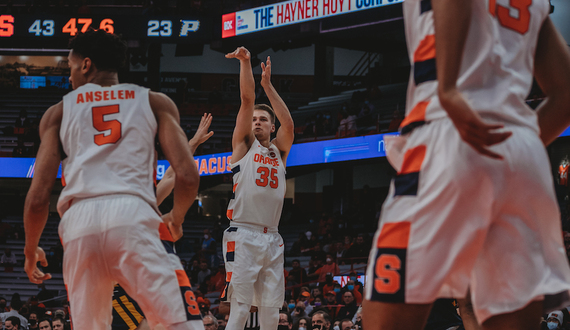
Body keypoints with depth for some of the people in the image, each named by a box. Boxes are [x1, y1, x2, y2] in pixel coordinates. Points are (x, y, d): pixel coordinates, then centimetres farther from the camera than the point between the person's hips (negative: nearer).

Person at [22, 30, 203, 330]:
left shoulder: (59, 112, 21)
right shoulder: (155, 102, 19)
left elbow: (38, 198, 12)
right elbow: (187, 176, 7)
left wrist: (31, 249, 28)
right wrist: (176, 218, 26)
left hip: (79, 220, 2)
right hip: (133, 215, -2)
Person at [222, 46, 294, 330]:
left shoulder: (279, 150, 20)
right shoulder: (244, 144, 11)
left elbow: (288, 123, 2)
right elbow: (247, 99, 0)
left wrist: (267, 84, -1)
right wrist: (245, 63, -8)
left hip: (272, 239, 5)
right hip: (243, 235, -5)